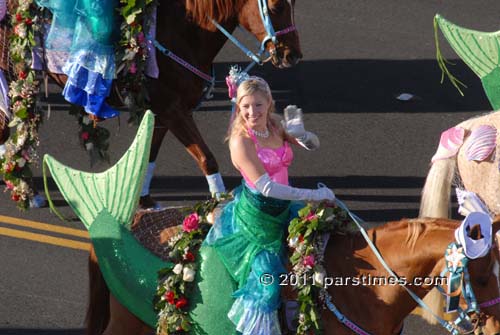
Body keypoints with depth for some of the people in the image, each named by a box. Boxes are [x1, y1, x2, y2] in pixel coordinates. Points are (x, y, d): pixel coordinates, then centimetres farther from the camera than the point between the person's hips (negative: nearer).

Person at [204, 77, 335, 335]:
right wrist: (312, 195, -26)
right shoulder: (241, 141, -23)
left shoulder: (275, 127, -3)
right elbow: (267, 187, -27)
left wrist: (301, 134, -15)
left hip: (282, 208, 8)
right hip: (256, 214, -8)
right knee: (265, 275, -9)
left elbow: (313, 145, 10)